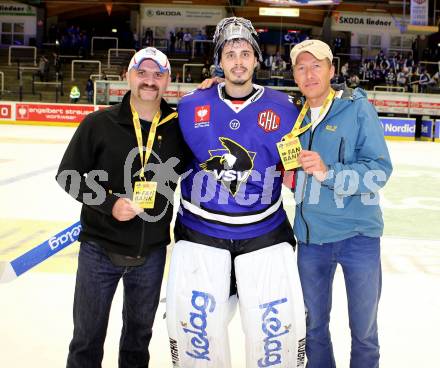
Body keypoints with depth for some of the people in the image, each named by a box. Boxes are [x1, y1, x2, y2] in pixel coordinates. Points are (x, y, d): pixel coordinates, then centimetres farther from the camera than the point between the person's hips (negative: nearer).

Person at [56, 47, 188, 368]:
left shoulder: (178, 128, -4)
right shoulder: (99, 124, -8)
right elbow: (68, 177, -5)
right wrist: (110, 204, -17)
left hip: (152, 252, 2)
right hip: (100, 248, -1)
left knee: (140, 333, 21)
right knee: (88, 336, 14)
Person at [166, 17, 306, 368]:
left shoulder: (283, 108, 0)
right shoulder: (191, 106, 0)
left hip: (264, 231, 0)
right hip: (200, 231, 1)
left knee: (279, 324, 3)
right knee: (194, 324, 5)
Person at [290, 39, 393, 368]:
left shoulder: (358, 108, -10)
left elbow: (380, 170, -18)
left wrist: (328, 173, -30)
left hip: (357, 233, -4)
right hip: (310, 234, 4)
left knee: (364, 329, 14)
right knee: (314, 323, 19)